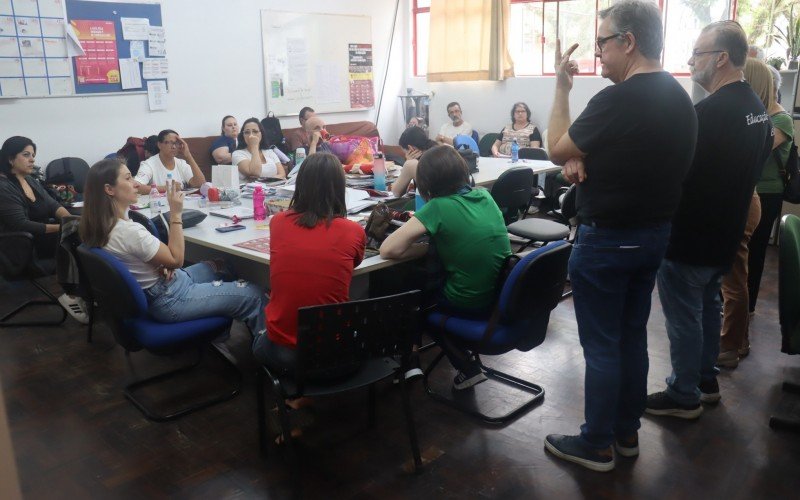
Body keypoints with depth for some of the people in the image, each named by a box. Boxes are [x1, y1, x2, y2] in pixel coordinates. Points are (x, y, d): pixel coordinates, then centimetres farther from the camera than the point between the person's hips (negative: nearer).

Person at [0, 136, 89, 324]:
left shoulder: (29, 180, 10)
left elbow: (52, 205, 5)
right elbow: (22, 225, -23)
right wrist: (62, 227, -28)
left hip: (41, 235, 8)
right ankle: (72, 294, -12)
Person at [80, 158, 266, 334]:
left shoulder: (104, 225, -1)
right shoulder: (128, 231, -30)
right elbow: (176, 259, -18)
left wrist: (164, 266, -9)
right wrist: (175, 214, -18)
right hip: (169, 299, -10)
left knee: (221, 267, 25)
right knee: (253, 296, -5)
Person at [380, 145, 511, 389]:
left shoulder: (439, 207, -18)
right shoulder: (484, 195, 1)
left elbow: (387, 250, -20)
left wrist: (427, 247, -6)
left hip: (471, 305, -6)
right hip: (505, 295, 6)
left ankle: (467, 367, 18)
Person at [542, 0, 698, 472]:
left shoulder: (617, 99, -22)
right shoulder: (680, 99, 7)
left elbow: (557, 149, -10)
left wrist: (562, 86, -2)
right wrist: (582, 159, -3)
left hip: (606, 239, -9)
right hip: (653, 234, 9)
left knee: (602, 346, 4)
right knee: (632, 337, 18)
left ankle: (596, 445, 19)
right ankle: (627, 432, 32)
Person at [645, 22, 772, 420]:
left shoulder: (709, 112, -24)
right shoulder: (756, 107, 8)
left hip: (689, 235, -9)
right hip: (725, 231, 10)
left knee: (684, 316, 3)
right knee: (707, 306, 21)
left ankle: (684, 396, 16)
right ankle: (705, 380, 34)